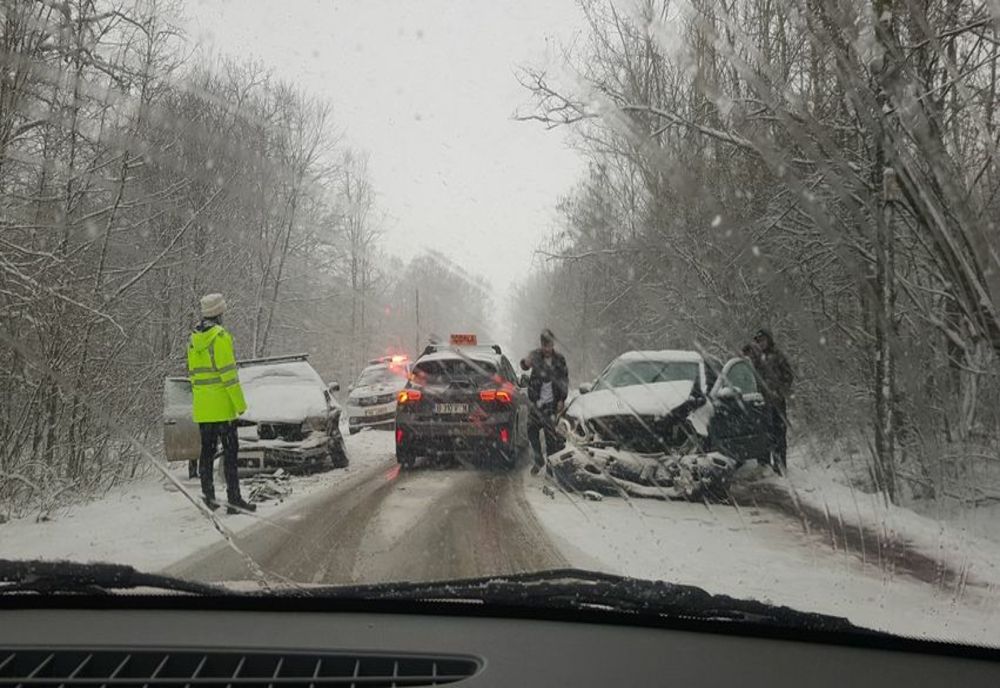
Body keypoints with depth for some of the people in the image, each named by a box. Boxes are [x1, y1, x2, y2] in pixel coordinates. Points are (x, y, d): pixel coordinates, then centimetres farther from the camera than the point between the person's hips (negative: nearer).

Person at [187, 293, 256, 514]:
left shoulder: (194, 339, 12)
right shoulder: (220, 336, -12)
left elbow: (193, 373, 17)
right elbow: (227, 372, -16)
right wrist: (240, 403, -13)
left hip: (201, 407, 8)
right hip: (222, 406, -8)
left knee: (207, 450, 12)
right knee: (230, 450, -4)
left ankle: (209, 497, 15)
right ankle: (233, 499, -6)